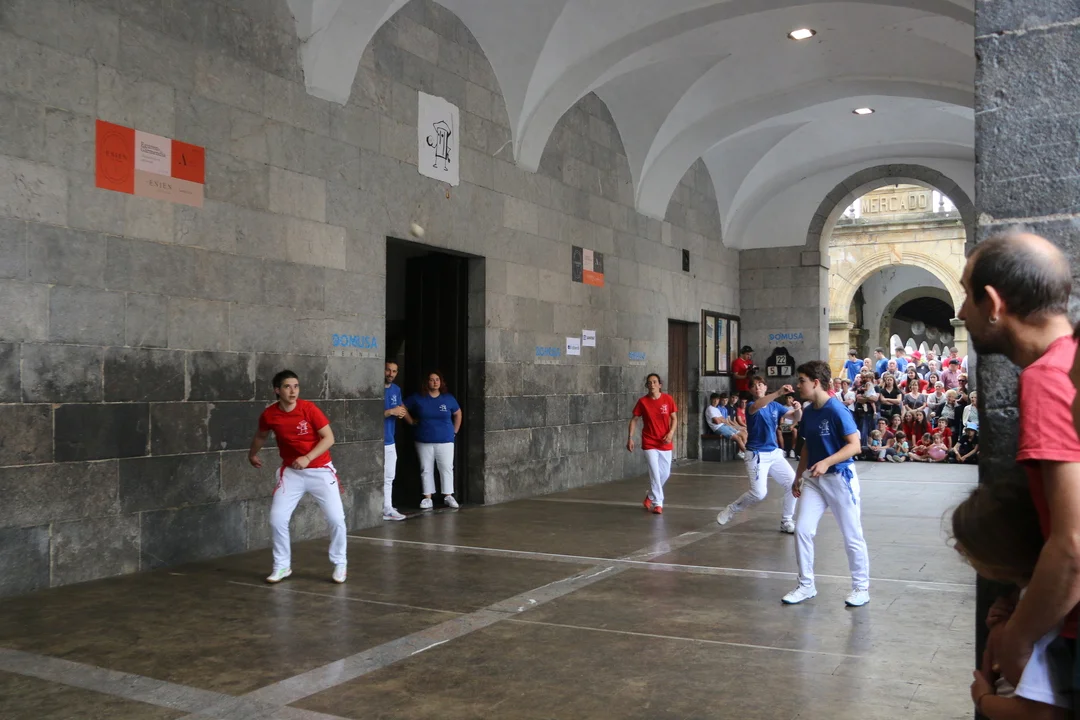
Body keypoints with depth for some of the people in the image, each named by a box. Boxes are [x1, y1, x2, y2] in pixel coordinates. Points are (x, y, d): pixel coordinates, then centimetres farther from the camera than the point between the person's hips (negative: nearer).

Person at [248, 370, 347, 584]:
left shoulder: (309, 409, -17)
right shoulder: (269, 415, -9)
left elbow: (329, 438, -15)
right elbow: (261, 435, 14)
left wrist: (307, 458, -26)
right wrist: (252, 454, 31)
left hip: (320, 470, -2)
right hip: (291, 472, 2)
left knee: (336, 519, -7)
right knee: (276, 519, -6)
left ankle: (340, 564, 15)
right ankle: (282, 566, 14)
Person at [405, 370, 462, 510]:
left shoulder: (448, 398, 2)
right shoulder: (418, 398, -1)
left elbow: (458, 413, 15)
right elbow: (403, 408, 10)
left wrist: (455, 431, 11)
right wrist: (412, 422, 4)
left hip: (445, 441, 0)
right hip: (424, 441, 0)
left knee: (447, 468, 0)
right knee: (426, 469, 3)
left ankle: (448, 496, 9)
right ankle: (427, 498, 9)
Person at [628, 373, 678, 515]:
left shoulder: (668, 399, -5)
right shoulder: (642, 401, -7)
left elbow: (674, 418, 2)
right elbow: (634, 419, 1)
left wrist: (671, 433, -14)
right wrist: (630, 438, -4)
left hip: (665, 443, 2)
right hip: (649, 443, -2)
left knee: (665, 473, 10)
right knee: (655, 473, -10)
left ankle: (650, 496, 34)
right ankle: (658, 504, -3)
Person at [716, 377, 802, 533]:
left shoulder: (775, 406, 5)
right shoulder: (751, 406, -12)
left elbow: (796, 418, 4)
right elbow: (757, 405, -37)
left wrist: (798, 410, -21)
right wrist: (779, 393, -53)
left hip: (775, 453, 6)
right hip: (757, 455, -6)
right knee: (759, 493, -14)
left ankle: (786, 522, 15)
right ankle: (730, 511, 10)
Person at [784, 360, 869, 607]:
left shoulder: (837, 410, -17)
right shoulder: (808, 412, 5)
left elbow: (855, 446, -19)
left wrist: (826, 462, -30)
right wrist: (799, 477, 19)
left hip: (840, 478, -7)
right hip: (813, 479, 7)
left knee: (852, 536, 4)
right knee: (802, 530, 0)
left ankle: (862, 588, 20)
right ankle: (806, 585, 13)